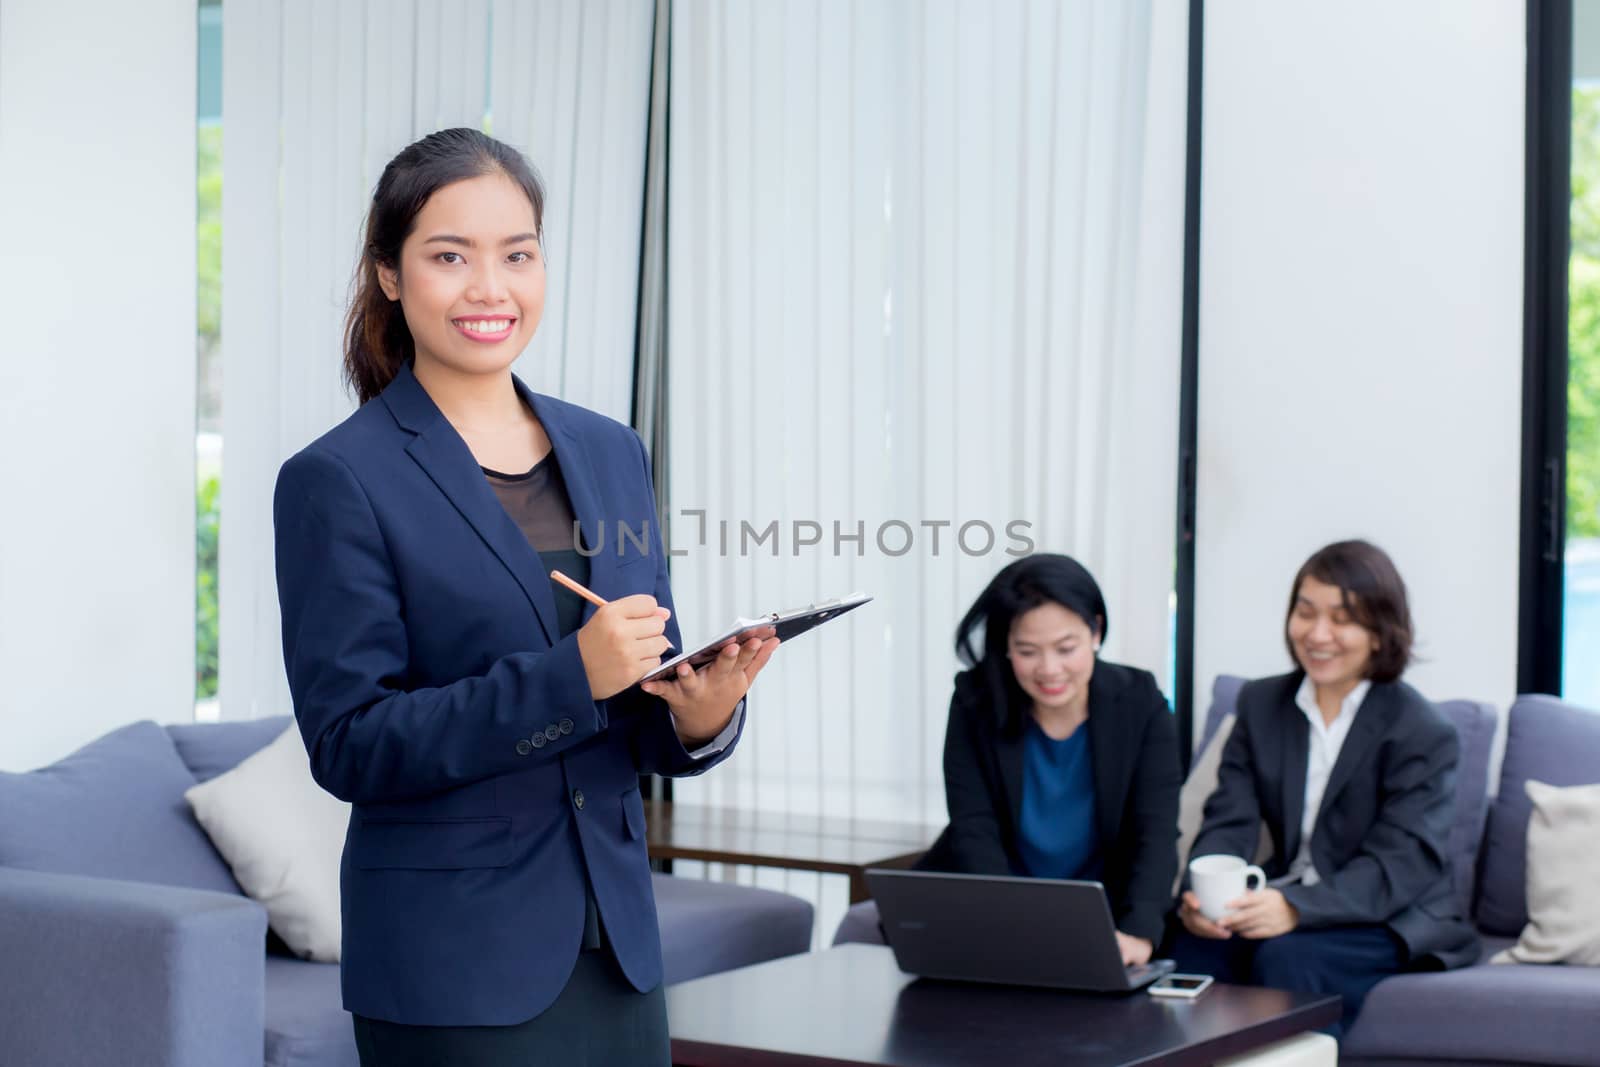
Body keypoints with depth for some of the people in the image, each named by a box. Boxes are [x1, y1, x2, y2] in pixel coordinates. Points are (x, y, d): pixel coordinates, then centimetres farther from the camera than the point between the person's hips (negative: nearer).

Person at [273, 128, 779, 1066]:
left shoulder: (611, 453, 9)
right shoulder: (338, 481, -8)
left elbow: (647, 728, 12)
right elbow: (348, 744, -14)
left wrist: (703, 716, -11)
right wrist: (569, 676, -23)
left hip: (617, 945, 5)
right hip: (453, 966, -5)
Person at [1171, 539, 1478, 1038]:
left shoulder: (1423, 733, -7)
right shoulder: (1261, 704, 9)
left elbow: (1401, 864, -19)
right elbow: (1229, 820, -1)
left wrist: (1296, 906, -37)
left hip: (1392, 921, -4)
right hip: (1285, 905, 4)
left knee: (1286, 956, -34)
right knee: (1192, 942, -28)